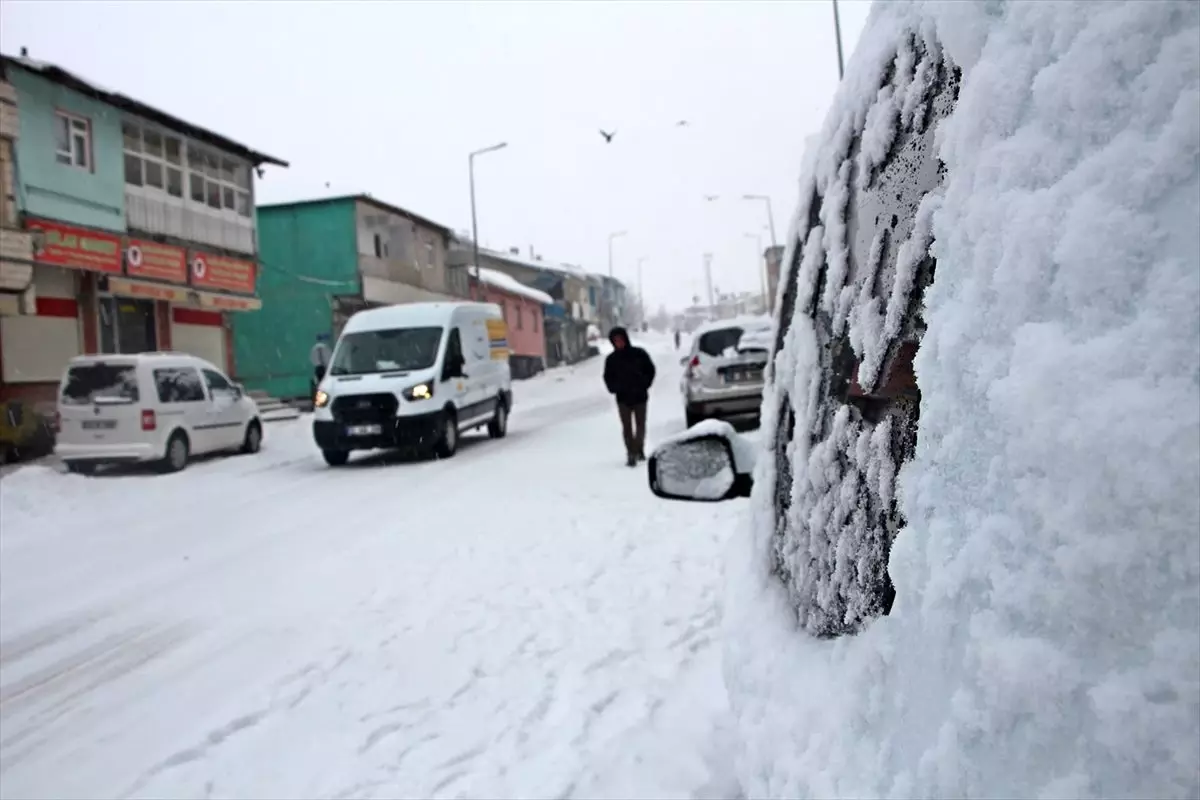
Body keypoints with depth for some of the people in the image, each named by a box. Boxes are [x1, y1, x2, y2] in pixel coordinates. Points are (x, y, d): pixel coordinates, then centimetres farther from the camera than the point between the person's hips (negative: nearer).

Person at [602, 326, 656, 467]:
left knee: (640, 426, 7)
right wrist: (614, 388, -5)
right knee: (627, 427, -2)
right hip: (623, 398, 1)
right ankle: (631, 454, -1)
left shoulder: (639, 353, -3)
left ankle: (639, 450, 26)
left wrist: (644, 384, -5)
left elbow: (650, 370, 5)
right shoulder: (611, 359, 2)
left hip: (640, 396, 0)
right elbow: (608, 377, 11)